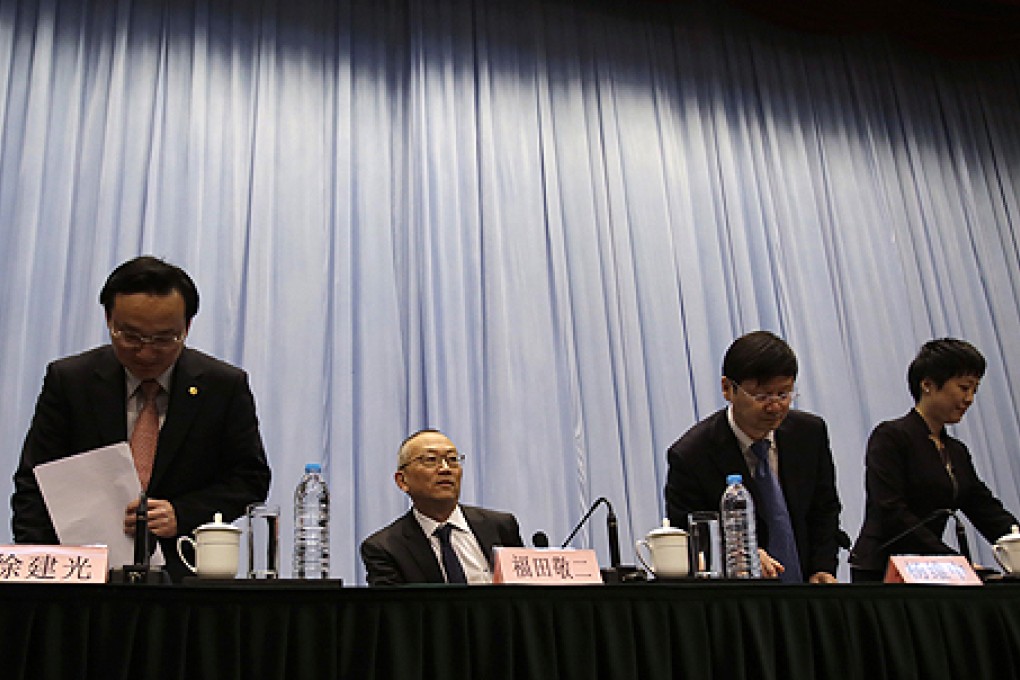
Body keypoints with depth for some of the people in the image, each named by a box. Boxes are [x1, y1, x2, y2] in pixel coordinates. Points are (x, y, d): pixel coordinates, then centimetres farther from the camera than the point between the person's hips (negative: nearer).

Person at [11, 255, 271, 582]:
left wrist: (182, 514, -13)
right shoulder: (68, 380, 2)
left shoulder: (226, 386, 0)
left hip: (184, 574, -2)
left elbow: (252, 478, 4)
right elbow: (34, 483, 4)